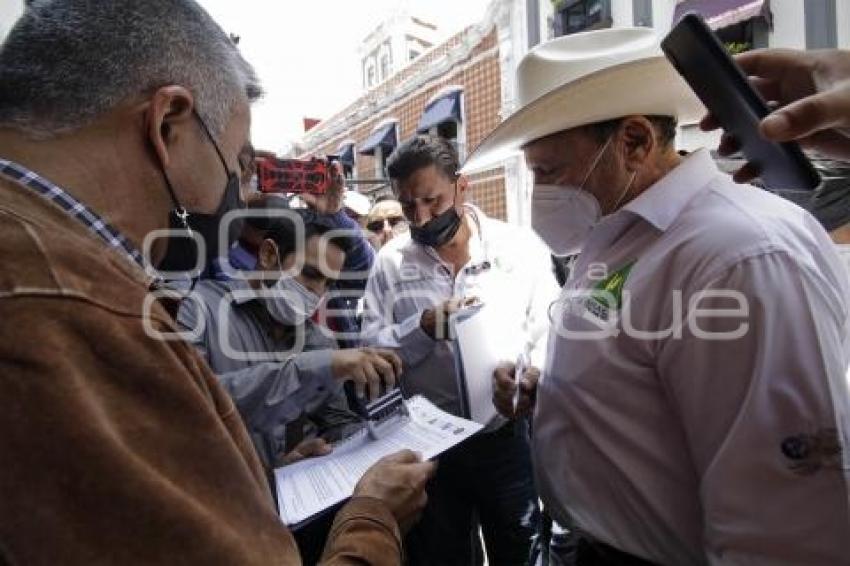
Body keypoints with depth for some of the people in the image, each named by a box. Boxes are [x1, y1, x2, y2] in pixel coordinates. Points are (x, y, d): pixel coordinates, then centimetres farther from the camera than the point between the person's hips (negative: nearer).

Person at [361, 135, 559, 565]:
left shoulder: (521, 247, -4)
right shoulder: (390, 261, -1)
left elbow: (550, 333, -5)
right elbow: (369, 347, -5)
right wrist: (424, 327, -21)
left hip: (508, 438, -1)